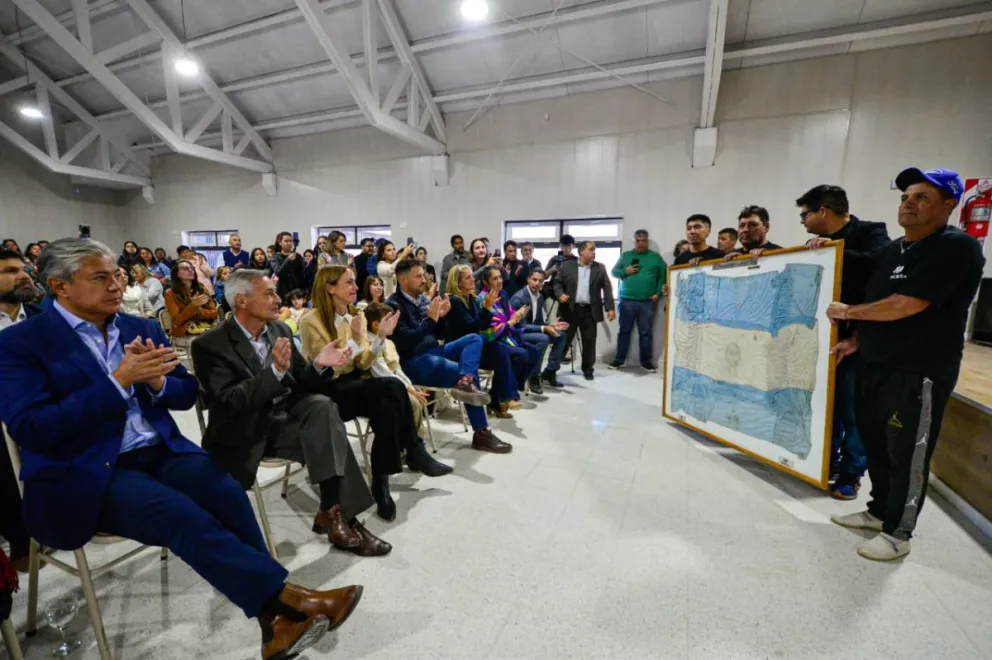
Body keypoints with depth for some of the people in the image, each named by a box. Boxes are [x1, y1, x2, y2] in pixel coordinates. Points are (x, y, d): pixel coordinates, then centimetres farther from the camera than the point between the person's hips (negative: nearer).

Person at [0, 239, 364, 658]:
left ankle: (276, 619, -17)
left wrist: (156, 380, -11)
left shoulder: (143, 328, 11)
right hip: (85, 474, -4)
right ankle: (288, 597, -25)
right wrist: (119, 380, -22)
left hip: (160, 451, 4)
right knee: (183, 514, -30)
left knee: (228, 495, -24)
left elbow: (187, 394, 11)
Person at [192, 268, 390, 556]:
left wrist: (318, 364, -14)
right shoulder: (210, 345, -11)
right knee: (327, 436, -27)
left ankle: (333, 511, -20)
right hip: (248, 431, -5)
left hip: (287, 412, 6)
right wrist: (275, 369, -33)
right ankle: (339, 513, -15)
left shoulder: (280, 329, 6)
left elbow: (299, 383, 8)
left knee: (322, 405, -28)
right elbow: (229, 402, -21)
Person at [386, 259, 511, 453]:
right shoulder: (393, 305, -10)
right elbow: (406, 341, -22)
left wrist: (440, 316, 1)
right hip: (414, 362, -9)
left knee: (474, 339, -3)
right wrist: (431, 319, -22)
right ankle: (481, 433, -8)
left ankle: (465, 381, -34)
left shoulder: (418, 300, 15)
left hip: (433, 351, 9)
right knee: (473, 374, -20)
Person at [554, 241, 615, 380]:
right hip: (570, 309, -1)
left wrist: (610, 308, -4)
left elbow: (607, 288, 4)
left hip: (590, 310, 2)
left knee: (589, 340, 5)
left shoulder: (600, 268, 7)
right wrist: (560, 294, -15)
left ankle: (587, 369, 19)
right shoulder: (567, 266, 3)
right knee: (564, 338, 4)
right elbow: (558, 283, 5)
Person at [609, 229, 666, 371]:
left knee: (646, 332, 4)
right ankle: (619, 359, 14)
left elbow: (664, 275, 5)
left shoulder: (655, 257, 8)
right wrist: (625, 271, -10)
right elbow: (614, 272, 9)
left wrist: (658, 293, -4)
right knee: (624, 330, 6)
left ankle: (646, 361, 14)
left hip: (647, 302, 0)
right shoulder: (625, 255, 9)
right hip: (627, 300, 0)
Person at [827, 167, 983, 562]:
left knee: (907, 455, 3)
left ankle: (897, 533, 17)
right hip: (874, 366, 8)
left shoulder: (957, 247, -11)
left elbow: (906, 306, -20)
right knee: (875, 445, 15)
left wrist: (847, 312, -7)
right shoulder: (891, 251, 14)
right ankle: (878, 511, 31)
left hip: (920, 374, -7)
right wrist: (856, 341, 10)